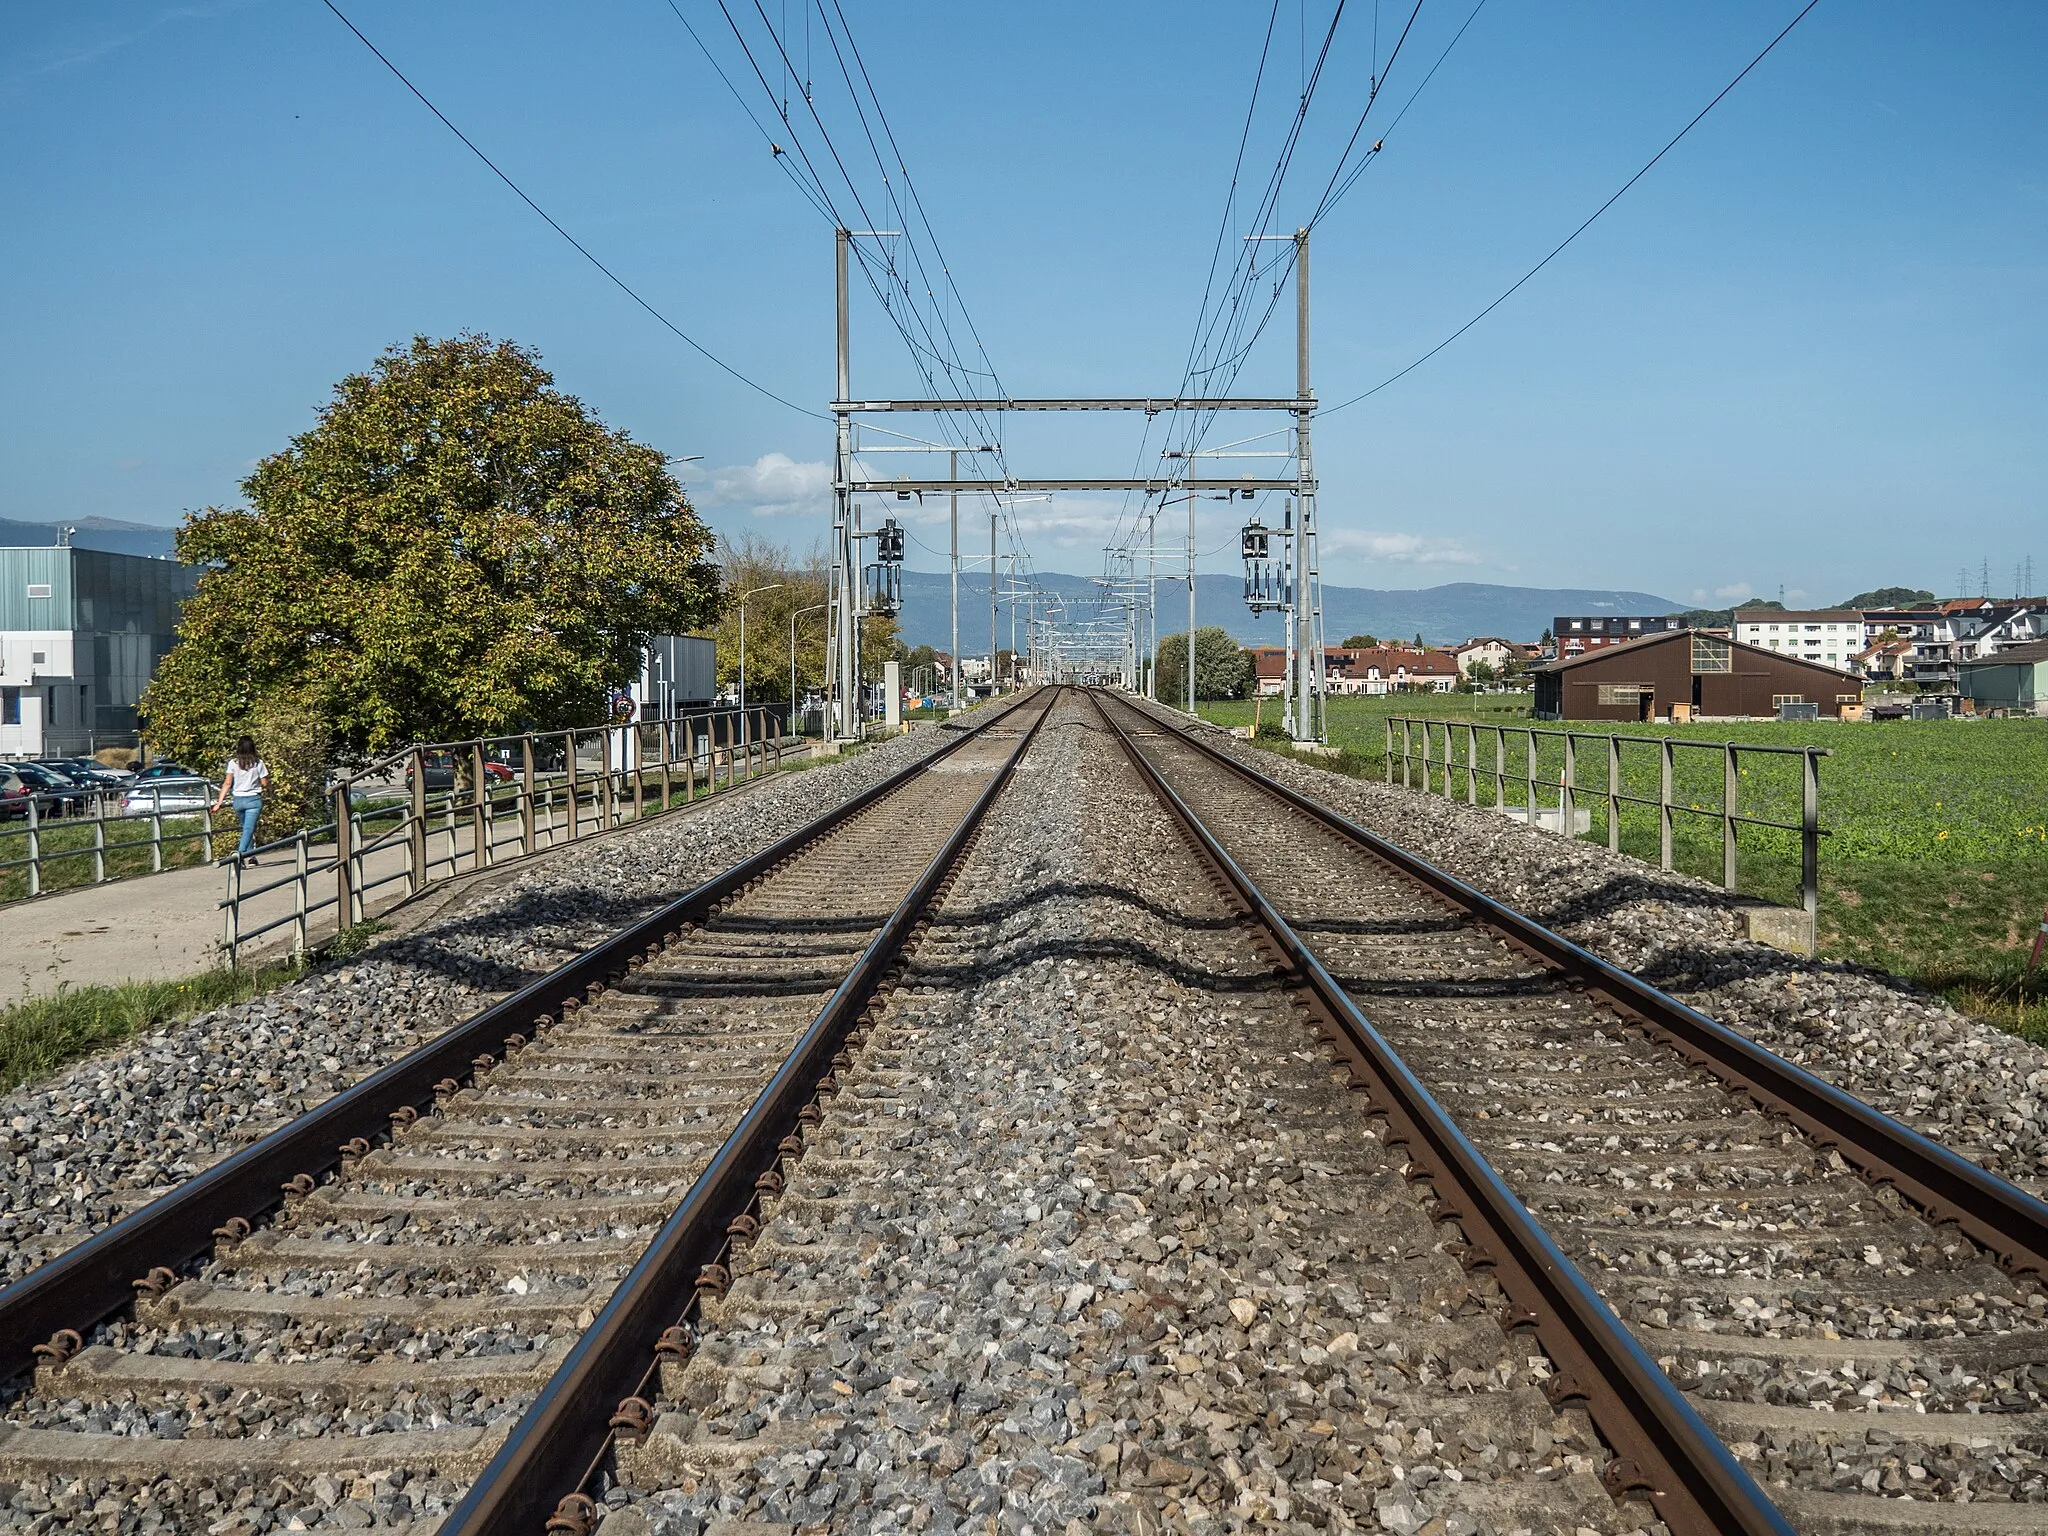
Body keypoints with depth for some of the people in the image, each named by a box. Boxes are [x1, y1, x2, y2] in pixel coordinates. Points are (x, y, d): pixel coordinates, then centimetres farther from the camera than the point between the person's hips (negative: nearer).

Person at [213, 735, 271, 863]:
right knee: (249, 828, -8)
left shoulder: (233, 763, 0)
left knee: (246, 827, 19)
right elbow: (265, 783, 1)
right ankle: (240, 851, -30)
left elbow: (227, 783, -5)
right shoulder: (258, 763, -3)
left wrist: (219, 802, -4)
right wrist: (268, 775, 22)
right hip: (254, 799, -2)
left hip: (238, 800, 2)